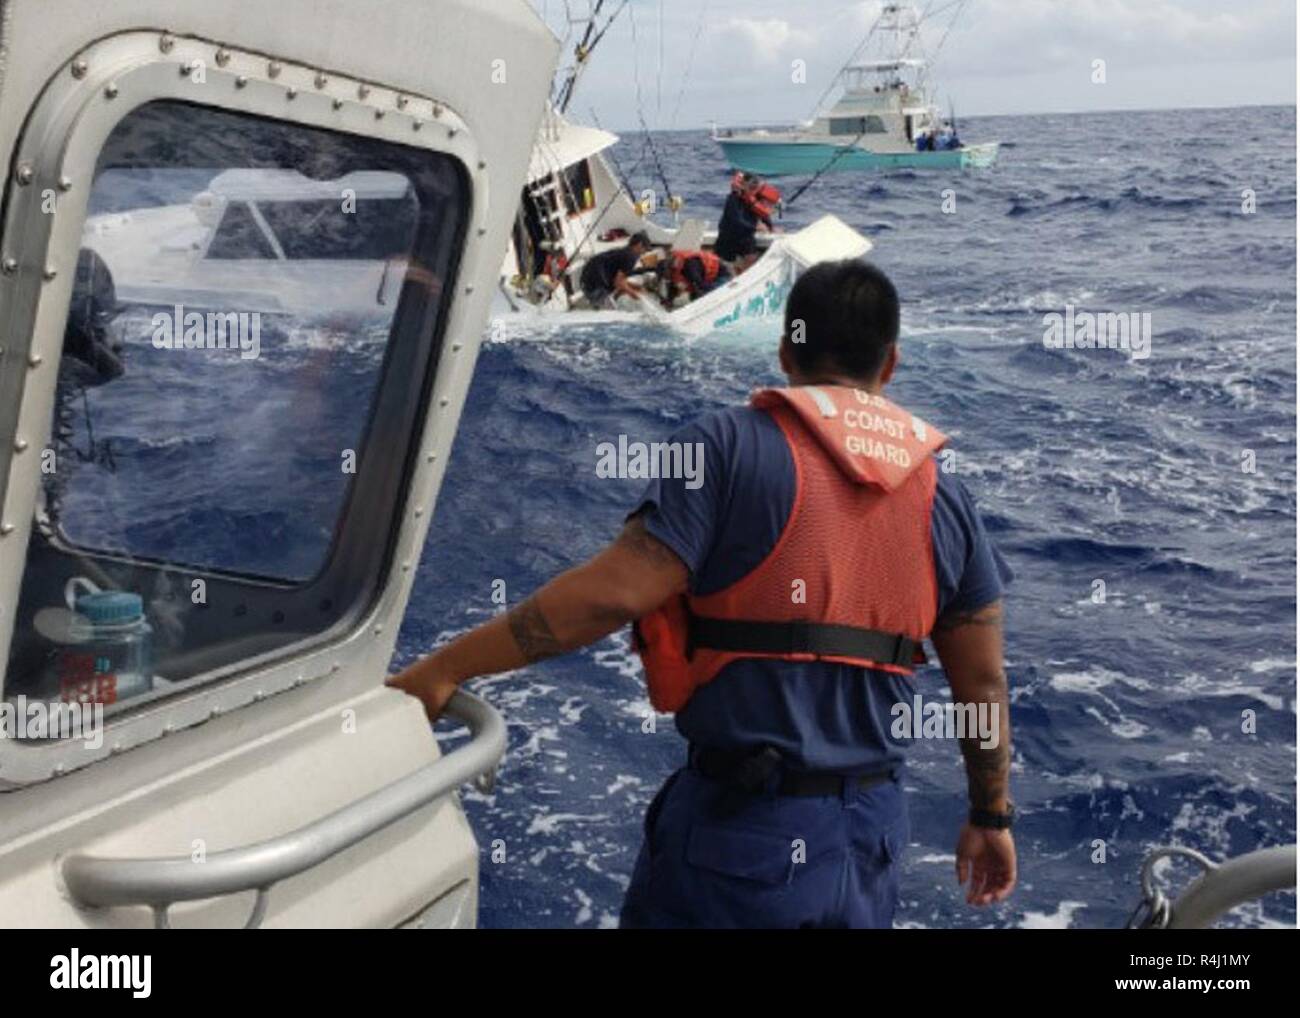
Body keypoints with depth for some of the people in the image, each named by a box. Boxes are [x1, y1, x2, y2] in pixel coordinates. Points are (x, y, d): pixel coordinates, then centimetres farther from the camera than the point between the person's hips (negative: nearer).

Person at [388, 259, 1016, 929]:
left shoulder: (729, 447, -10)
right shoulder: (944, 497, 5)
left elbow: (617, 590, -20)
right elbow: (983, 686, 7)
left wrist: (445, 667, -15)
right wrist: (992, 816, 22)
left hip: (742, 829, -4)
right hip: (871, 834, 5)